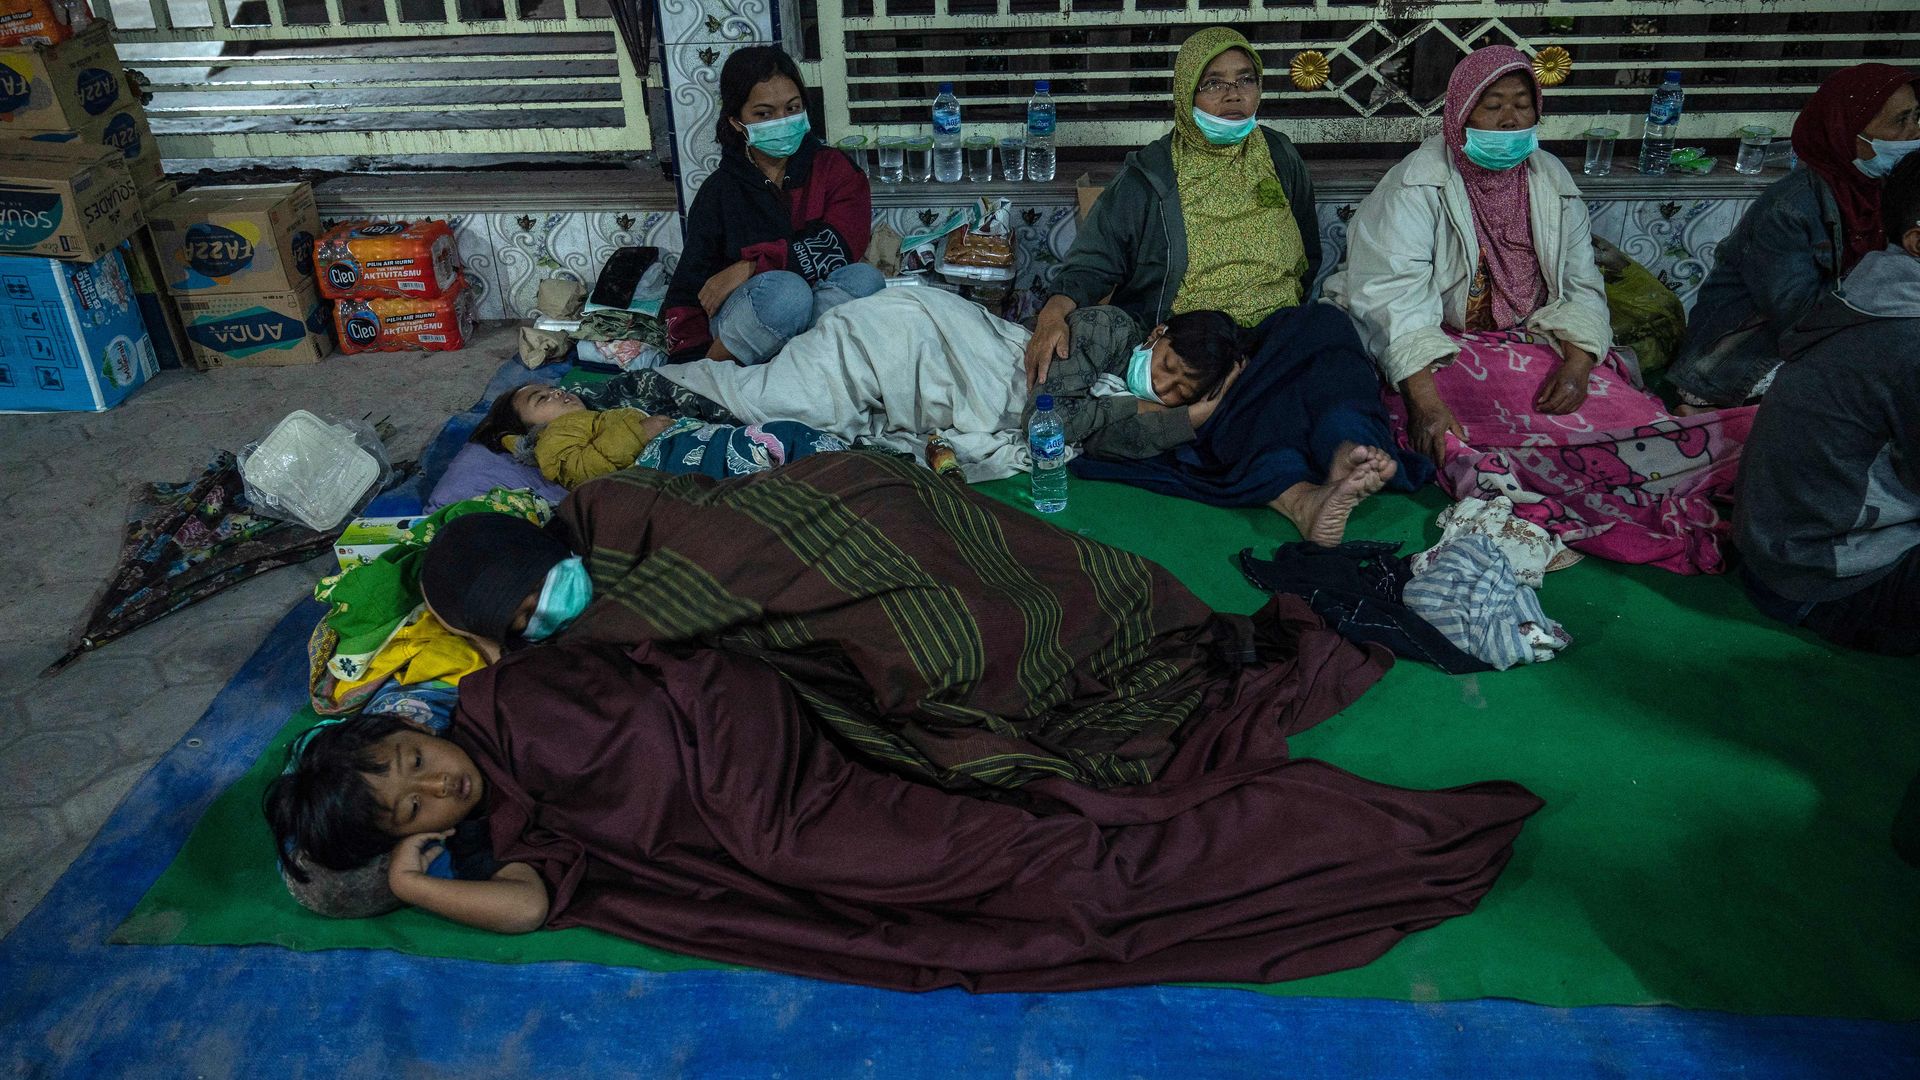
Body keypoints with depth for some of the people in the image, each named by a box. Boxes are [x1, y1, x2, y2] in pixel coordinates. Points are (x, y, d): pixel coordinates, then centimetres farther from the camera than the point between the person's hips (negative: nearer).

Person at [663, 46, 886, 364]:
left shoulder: (832, 167, 7)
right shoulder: (721, 190, 5)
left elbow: (843, 243, -12)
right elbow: (689, 292, 4)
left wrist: (752, 267, -18)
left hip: (818, 309, 3)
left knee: (864, 278, -31)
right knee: (785, 289, -37)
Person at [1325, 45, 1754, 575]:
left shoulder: (1552, 181, 11)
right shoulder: (1419, 183, -6)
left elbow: (1581, 285, 8)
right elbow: (1394, 293, -18)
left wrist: (1577, 361, -14)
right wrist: (1423, 397, -32)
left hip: (1538, 346, 6)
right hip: (1448, 349, -5)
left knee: (1622, 409, -23)